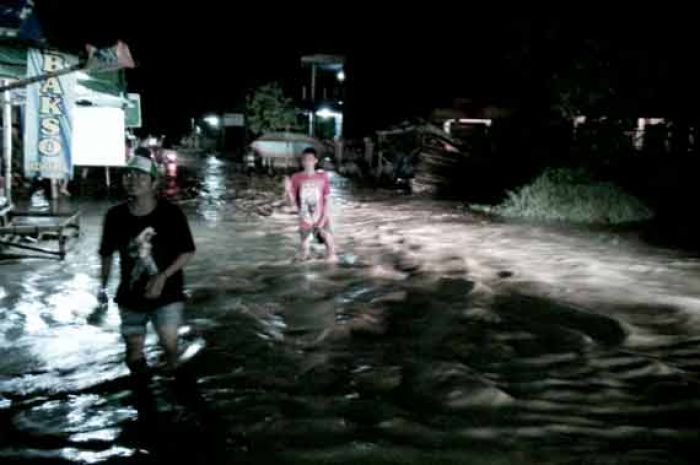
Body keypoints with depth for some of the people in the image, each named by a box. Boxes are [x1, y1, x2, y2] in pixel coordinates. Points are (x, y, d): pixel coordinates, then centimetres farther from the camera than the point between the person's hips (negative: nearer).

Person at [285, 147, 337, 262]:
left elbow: (326, 199, 2)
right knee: (305, 252, 2)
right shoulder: (296, 178, -4)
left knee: (331, 247, -9)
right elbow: (293, 201, -1)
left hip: (321, 220, 0)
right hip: (305, 221, 0)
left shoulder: (322, 177, -1)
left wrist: (324, 218, -8)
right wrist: (288, 189, -20)